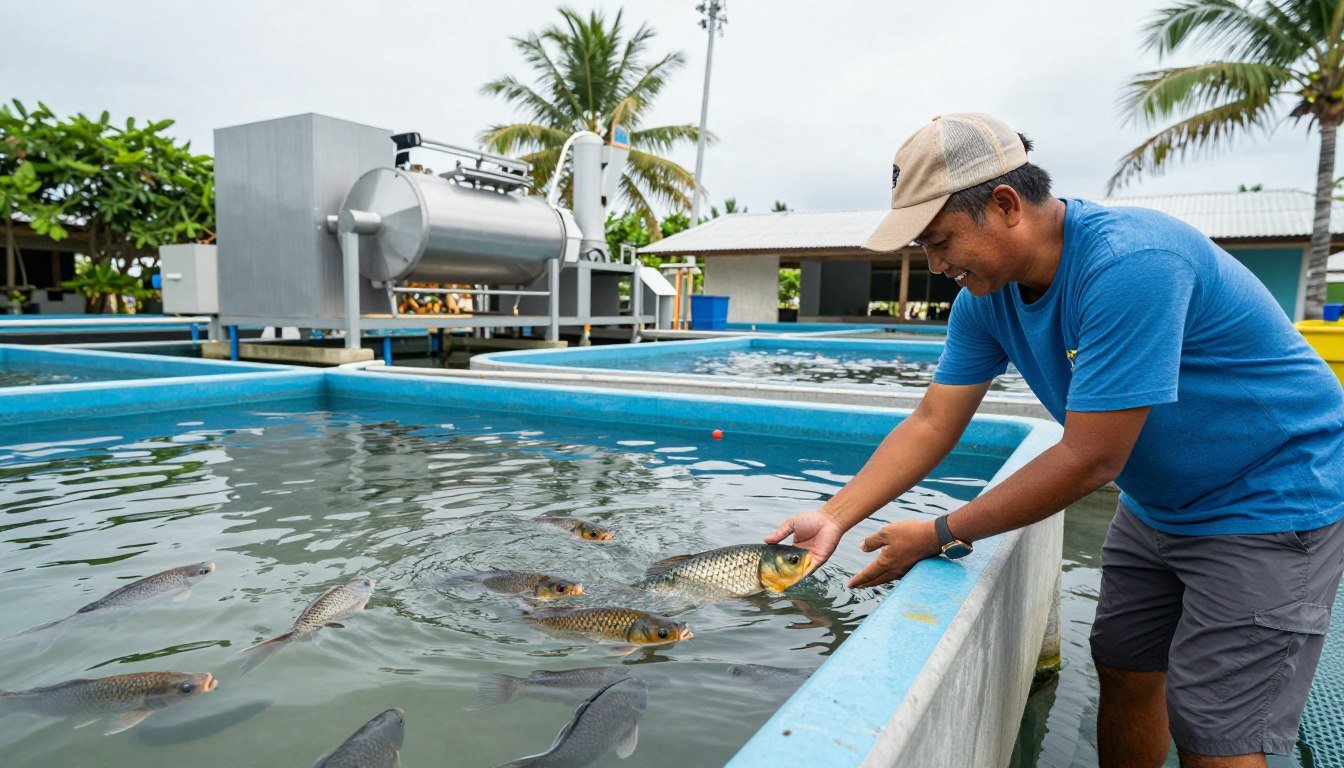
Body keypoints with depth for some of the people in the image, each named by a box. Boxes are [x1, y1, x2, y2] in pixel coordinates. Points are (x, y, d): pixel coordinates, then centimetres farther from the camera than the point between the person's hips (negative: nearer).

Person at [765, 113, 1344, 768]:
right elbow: (931, 425, -7)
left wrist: (941, 535, -23)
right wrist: (834, 516, -17)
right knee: (1124, 671, 15)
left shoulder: (1129, 263, -33)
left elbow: (1089, 461, -32)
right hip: (1159, 504, 8)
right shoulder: (986, 294, -8)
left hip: (1270, 502, -7)